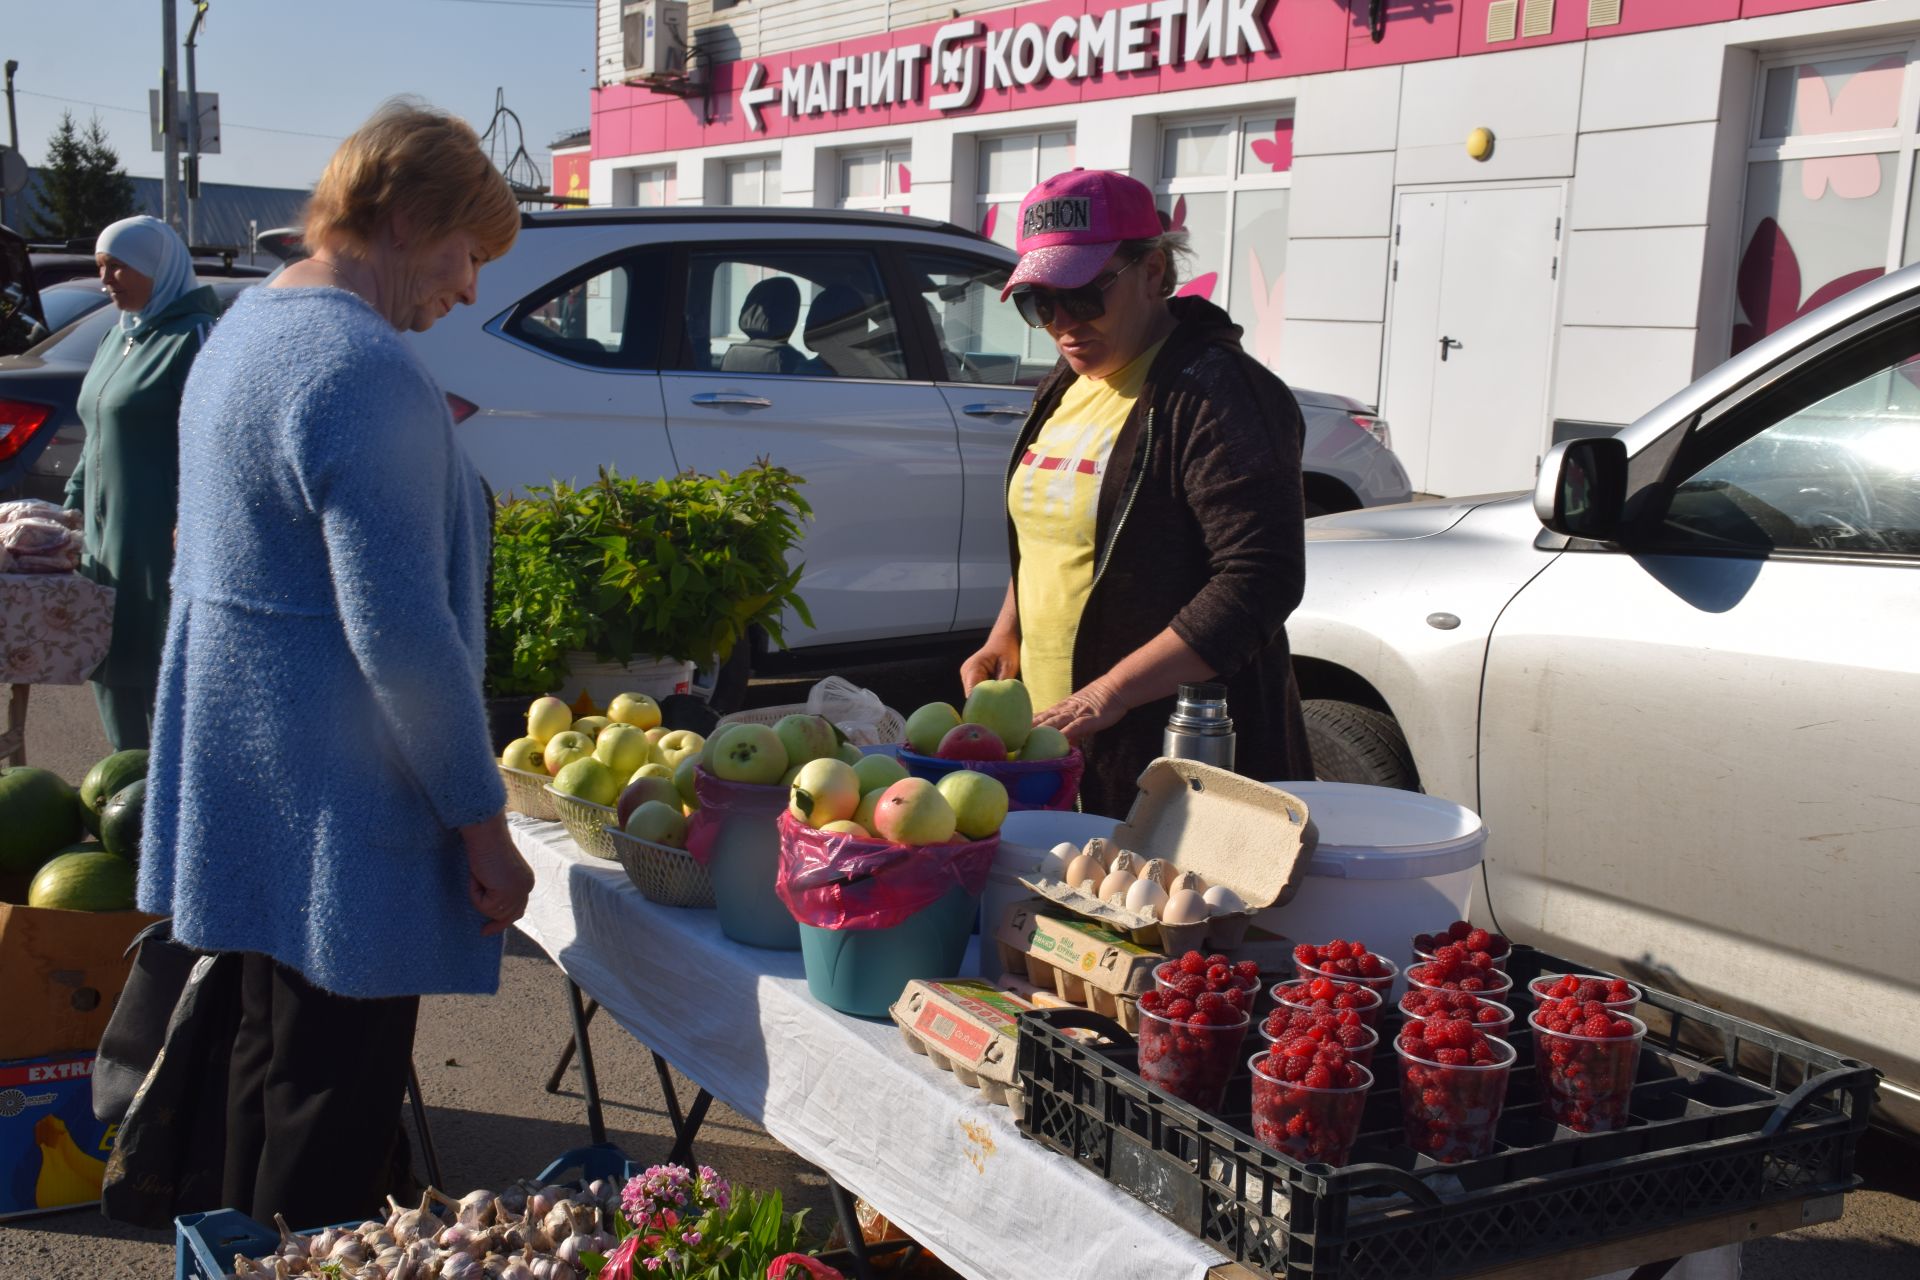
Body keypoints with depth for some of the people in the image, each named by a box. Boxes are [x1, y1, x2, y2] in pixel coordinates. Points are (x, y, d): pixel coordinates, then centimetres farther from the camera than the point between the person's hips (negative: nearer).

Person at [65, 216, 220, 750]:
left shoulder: (193, 338, -11)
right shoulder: (120, 336, 16)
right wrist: (75, 502, 19)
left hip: (158, 542, -9)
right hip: (106, 536, 9)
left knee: (156, 664, -5)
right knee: (110, 665, 13)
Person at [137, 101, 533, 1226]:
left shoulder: (246, 330, 12)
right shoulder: (367, 368, -21)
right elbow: (399, 631, -24)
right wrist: (480, 819, -18)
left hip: (249, 789, 10)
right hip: (336, 811, -10)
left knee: (274, 1062, 22)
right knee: (336, 1107, 1)